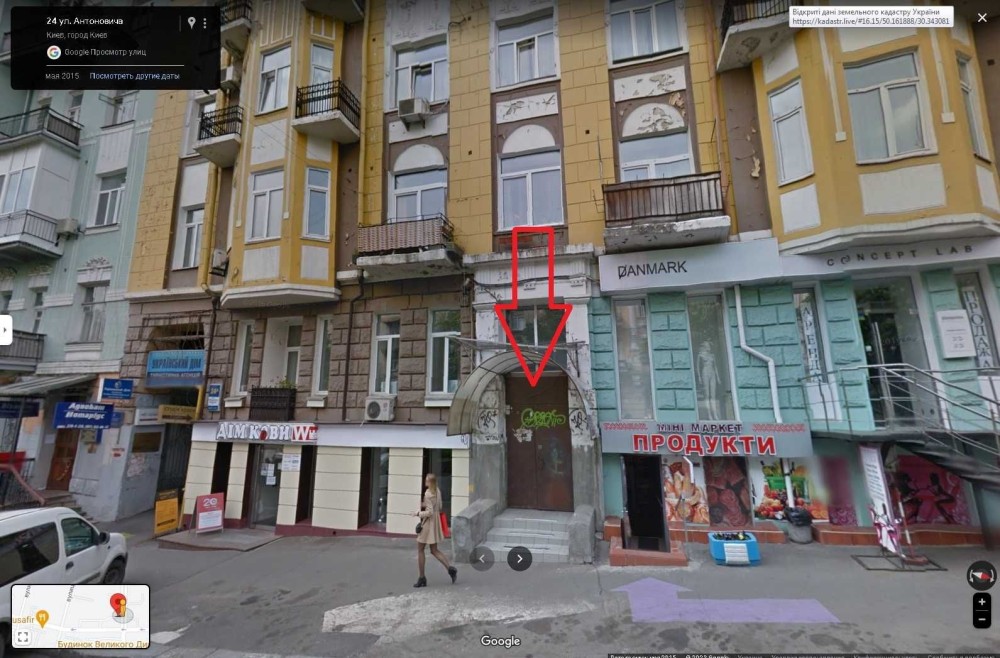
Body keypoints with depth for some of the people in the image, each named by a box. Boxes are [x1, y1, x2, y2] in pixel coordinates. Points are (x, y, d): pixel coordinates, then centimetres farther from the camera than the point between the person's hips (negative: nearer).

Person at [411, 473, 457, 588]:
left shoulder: (428, 494, -22)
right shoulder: (437, 491, 4)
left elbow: (429, 512, -24)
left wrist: (417, 513, -12)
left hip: (428, 523, -8)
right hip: (435, 523, 8)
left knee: (420, 550, 9)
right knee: (434, 550, 15)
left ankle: (422, 578, 18)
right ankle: (450, 569, 2)